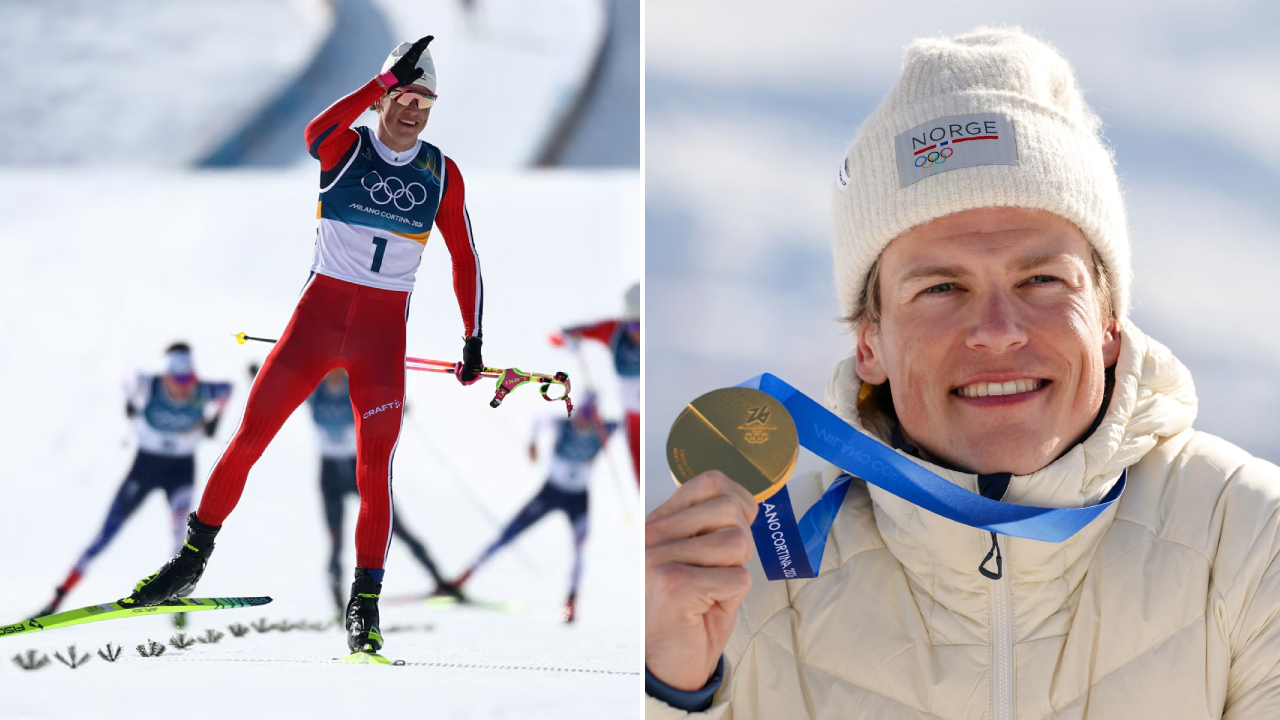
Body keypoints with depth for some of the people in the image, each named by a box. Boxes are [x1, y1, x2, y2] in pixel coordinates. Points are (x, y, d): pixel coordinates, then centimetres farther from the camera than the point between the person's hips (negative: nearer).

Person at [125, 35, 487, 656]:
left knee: (374, 469, -6)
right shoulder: (348, 147, -3)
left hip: (384, 331, 1)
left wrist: (473, 342, 10)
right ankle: (191, 562, 13)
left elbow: (464, 260, 13)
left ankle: (365, 603, 5)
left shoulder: (442, 174, 4)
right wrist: (390, 78, -31)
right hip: (319, 312, -1)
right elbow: (316, 133, -29)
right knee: (249, 437, -2)